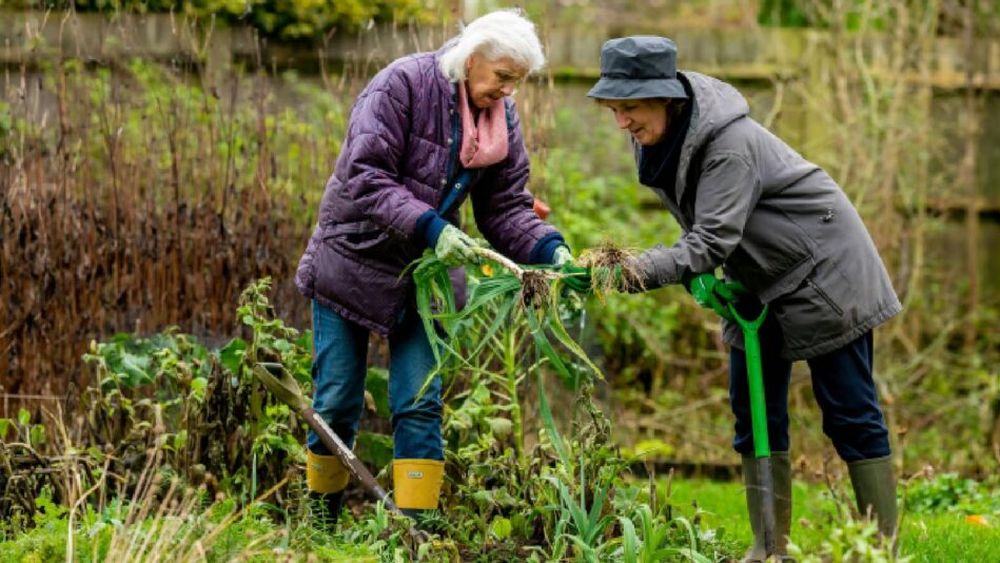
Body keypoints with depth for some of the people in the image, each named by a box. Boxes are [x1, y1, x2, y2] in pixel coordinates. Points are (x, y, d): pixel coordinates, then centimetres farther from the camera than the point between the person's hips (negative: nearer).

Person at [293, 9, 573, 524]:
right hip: (354, 262, -4)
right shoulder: (402, 85, -19)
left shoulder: (502, 120, -1)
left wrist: (549, 250, -19)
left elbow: (506, 208, 0)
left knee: (420, 404, -4)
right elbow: (365, 177, -26)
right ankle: (320, 516, 18)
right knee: (337, 403, 2)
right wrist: (429, 227, -36)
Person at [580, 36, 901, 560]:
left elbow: (712, 240, -36)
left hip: (823, 273, -8)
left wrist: (638, 271, -47)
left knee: (848, 412, -5)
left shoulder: (730, 144, -31)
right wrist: (702, 275, -9)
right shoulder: (657, 138, -5)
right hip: (759, 282, 8)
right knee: (754, 412, 5)